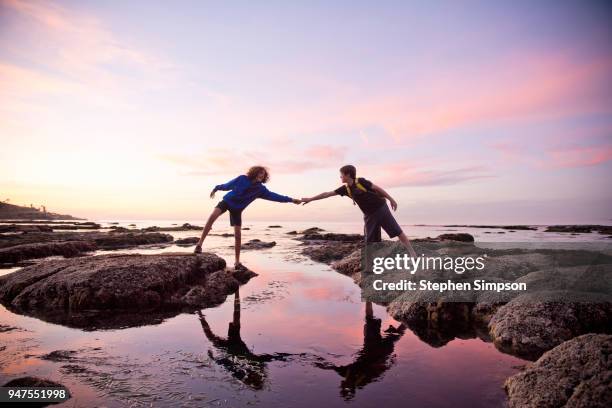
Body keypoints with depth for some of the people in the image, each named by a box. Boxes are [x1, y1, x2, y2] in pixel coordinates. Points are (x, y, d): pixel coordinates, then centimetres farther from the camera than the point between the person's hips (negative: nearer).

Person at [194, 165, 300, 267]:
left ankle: (237, 262, 6)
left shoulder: (261, 189, -6)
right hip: (227, 201, -2)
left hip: (237, 209, 2)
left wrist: (291, 200, -13)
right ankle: (199, 245, -23)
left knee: (238, 235, -4)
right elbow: (228, 185, 1)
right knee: (212, 217, -28)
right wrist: (216, 188, 12)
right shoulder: (242, 179, -12)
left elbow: (273, 195, -8)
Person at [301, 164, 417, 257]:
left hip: (380, 209, -5)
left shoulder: (360, 181, -15)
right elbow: (327, 194, 4)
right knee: (370, 240, 3)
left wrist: (391, 199, -11)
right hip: (369, 215, 5)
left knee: (397, 231, -2)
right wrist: (310, 199, 5)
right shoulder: (345, 189, 1)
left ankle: (412, 253, 9)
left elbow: (377, 188, -10)